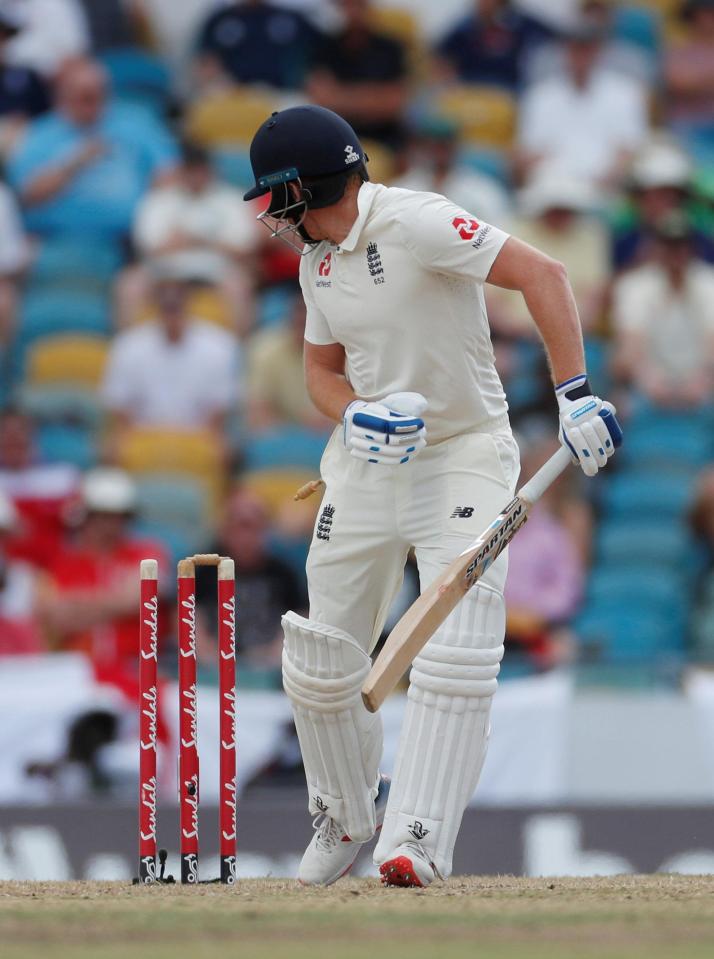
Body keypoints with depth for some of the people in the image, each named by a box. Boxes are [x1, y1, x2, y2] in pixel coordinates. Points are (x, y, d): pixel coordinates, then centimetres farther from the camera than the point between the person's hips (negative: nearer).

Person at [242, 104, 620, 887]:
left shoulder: (414, 223, -19)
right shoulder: (316, 260, 6)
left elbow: (541, 274, -23)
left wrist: (574, 394, -29)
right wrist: (352, 415, -7)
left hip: (464, 461, -7)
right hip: (368, 463, 7)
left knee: (454, 659, -20)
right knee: (319, 666, 8)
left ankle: (415, 842, -21)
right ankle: (347, 815, 30)